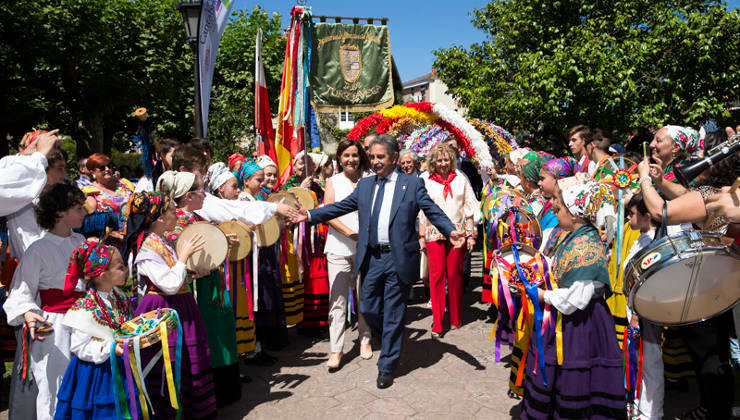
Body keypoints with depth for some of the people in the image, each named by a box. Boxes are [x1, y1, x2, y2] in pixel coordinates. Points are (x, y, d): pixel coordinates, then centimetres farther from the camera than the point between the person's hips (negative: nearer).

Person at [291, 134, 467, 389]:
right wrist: (310, 215, 2)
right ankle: (389, 344, 39)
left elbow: (433, 211, -5)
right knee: (368, 309, 11)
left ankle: (387, 367, 21)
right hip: (371, 258, 4)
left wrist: (451, 232, -22)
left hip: (398, 259, -4)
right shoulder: (364, 185, 11)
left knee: (393, 313, 4)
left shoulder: (413, 184, -1)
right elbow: (340, 207, 10)